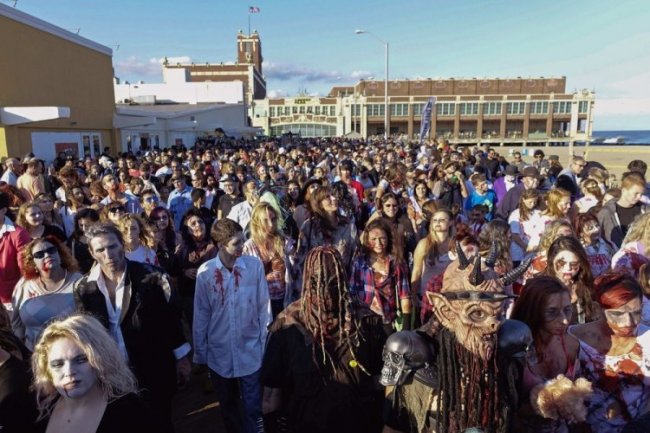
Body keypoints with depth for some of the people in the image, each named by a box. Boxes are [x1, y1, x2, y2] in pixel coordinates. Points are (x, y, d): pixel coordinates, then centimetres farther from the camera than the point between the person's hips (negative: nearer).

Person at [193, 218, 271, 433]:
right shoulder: (205, 272, -10)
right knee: (228, 409, 21)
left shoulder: (255, 265, -13)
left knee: (253, 409, 8)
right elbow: (201, 315, -2)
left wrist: (266, 344, -1)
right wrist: (199, 353, 4)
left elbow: (264, 308, -5)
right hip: (219, 353, 2)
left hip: (251, 352, -1)